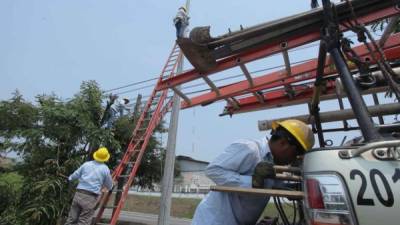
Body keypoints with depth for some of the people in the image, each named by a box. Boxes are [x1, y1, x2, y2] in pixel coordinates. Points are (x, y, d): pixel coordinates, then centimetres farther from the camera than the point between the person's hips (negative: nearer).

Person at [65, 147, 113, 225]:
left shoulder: (86, 164, 8)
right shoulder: (105, 169, -1)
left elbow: (75, 175, 24)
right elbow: (109, 186, 11)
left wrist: (69, 178, 47)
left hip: (79, 194, 4)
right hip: (91, 198, -4)